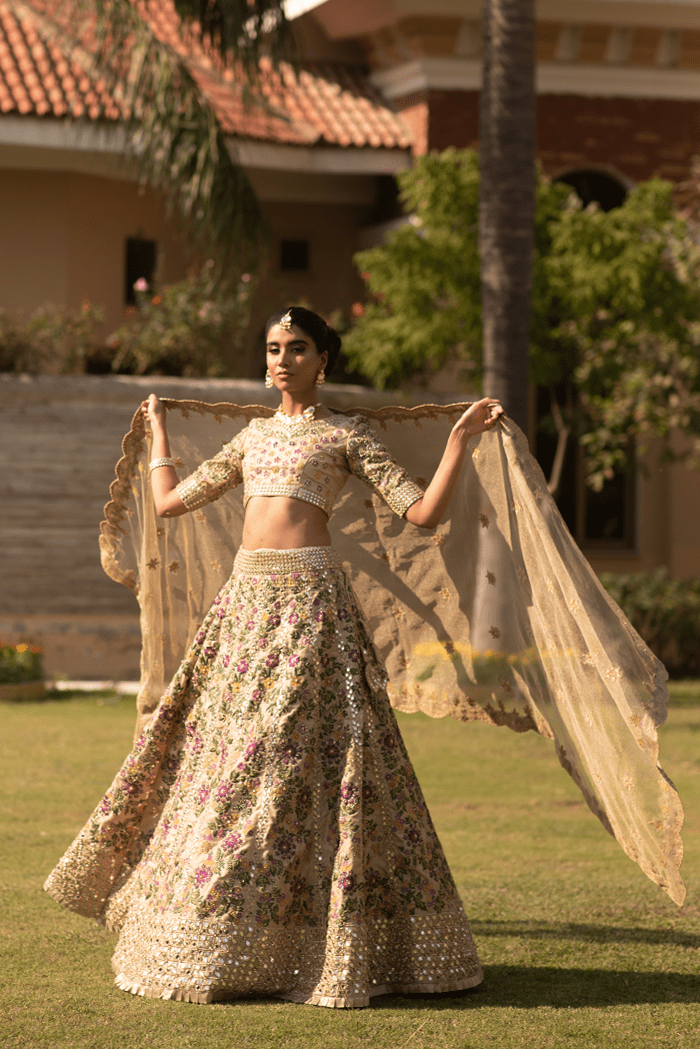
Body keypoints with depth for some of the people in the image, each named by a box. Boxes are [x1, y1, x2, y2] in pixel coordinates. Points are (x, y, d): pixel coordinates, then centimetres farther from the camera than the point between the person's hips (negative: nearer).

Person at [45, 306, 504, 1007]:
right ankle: (212, 938, 14)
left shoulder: (346, 435, 5)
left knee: (293, 755, -10)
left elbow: (423, 512, -1)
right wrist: (158, 427, 36)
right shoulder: (253, 437, 21)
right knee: (222, 757, 5)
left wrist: (461, 438, -8)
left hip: (308, 597, -6)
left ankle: (311, 951, -5)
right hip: (245, 598, 6)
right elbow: (170, 501, 25)